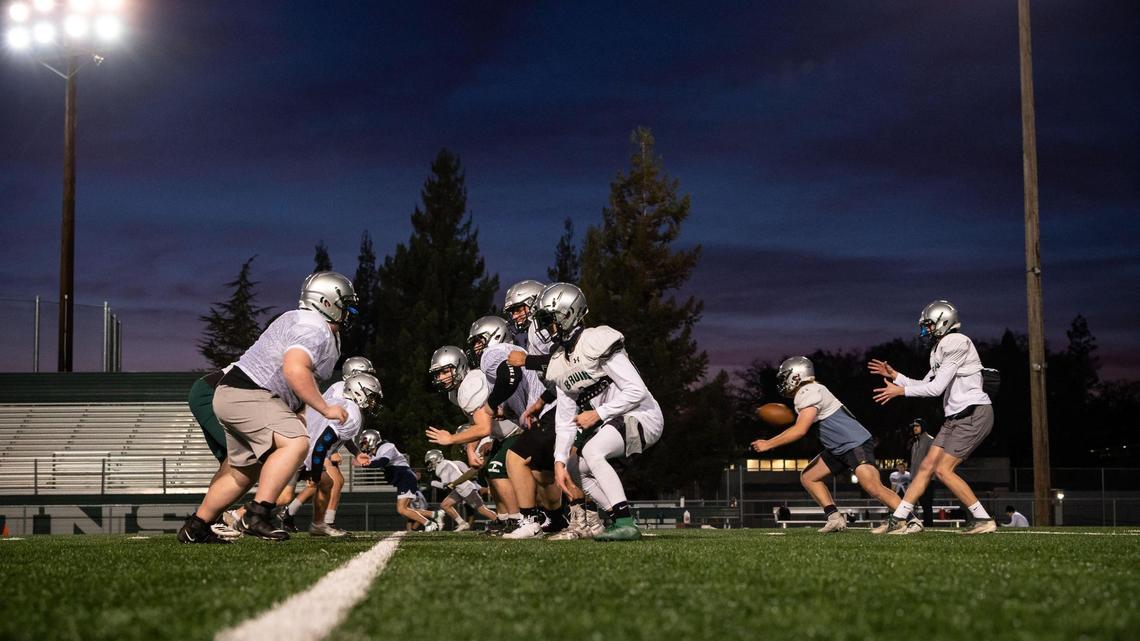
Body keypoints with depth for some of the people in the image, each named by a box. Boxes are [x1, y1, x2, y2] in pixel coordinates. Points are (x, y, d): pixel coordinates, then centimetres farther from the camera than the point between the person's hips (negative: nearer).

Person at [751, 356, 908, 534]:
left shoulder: (810, 393, -16)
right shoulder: (805, 393, 14)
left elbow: (800, 431, -23)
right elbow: (798, 427, 26)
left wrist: (768, 444, -16)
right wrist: (769, 441, 23)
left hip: (857, 444, -11)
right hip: (839, 448, 11)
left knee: (874, 489, -21)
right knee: (808, 477, 11)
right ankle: (835, 518, 7)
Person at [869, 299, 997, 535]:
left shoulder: (957, 343, -14)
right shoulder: (941, 349, 17)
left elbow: (937, 388, -17)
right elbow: (925, 384, 22)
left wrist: (899, 391, -9)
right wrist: (893, 375, 16)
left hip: (974, 414, -10)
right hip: (958, 416, 10)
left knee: (943, 469, -13)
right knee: (927, 465, 6)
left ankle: (983, 519, -5)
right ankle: (898, 520, 7)